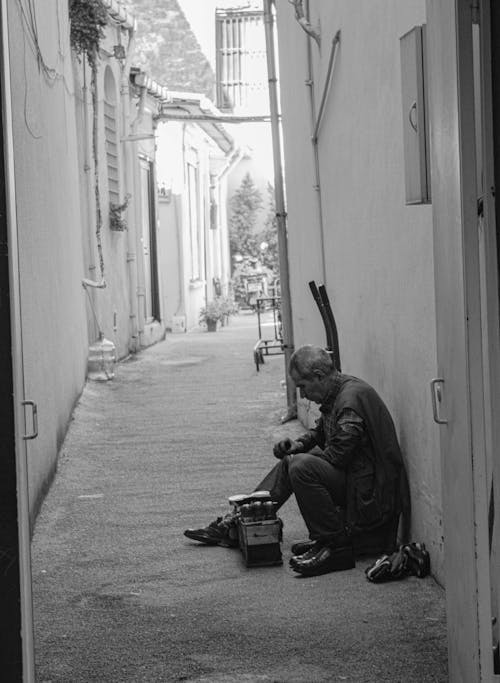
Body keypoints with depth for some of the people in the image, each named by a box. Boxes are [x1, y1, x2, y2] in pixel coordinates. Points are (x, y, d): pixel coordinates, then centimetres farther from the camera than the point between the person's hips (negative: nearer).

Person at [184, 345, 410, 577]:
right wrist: (300, 444, 8)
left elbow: (338, 456, -25)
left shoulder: (351, 398, -21)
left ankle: (336, 547, -20)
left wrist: (301, 458, -8)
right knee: (290, 460, 16)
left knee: (301, 467, -28)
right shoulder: (336, 395, 11)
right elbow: (321, 433, 29)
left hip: (369, 493, -11)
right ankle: (236, 526, 17)